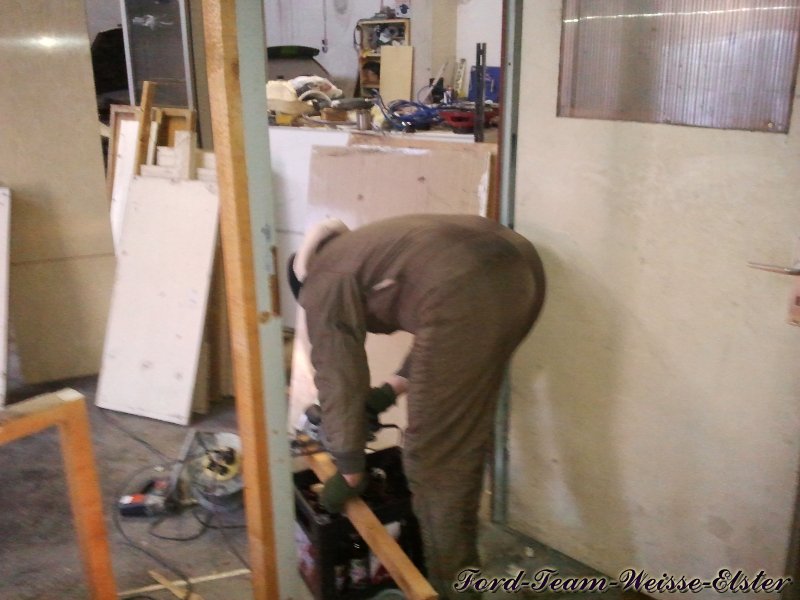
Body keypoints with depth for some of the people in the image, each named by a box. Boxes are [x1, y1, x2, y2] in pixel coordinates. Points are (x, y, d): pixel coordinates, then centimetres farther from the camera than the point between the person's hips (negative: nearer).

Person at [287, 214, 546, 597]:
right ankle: (462, 559, 39)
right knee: (465, 433, 24)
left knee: (432, 453, 6)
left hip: (469, 292, -10)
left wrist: (348, 475, 19)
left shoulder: (322, 284, 13)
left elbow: (339, 379, 10)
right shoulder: (365, 250, 36)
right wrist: (393, 388, 37)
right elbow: (441, 327, 36)